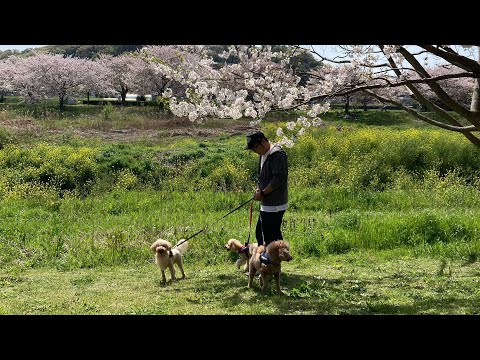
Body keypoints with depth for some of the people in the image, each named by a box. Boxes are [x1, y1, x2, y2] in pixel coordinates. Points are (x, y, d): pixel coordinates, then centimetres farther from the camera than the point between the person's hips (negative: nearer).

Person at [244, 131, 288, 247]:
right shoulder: (264, 155, 15)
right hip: (266, 205, 10)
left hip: (274, 206, -10)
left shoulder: (277, 155, -17)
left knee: (272, 235, -6)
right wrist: (259, 189, 7)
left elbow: (279, 179, -22)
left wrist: (263, 193, -17)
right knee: (260, 233, 16)